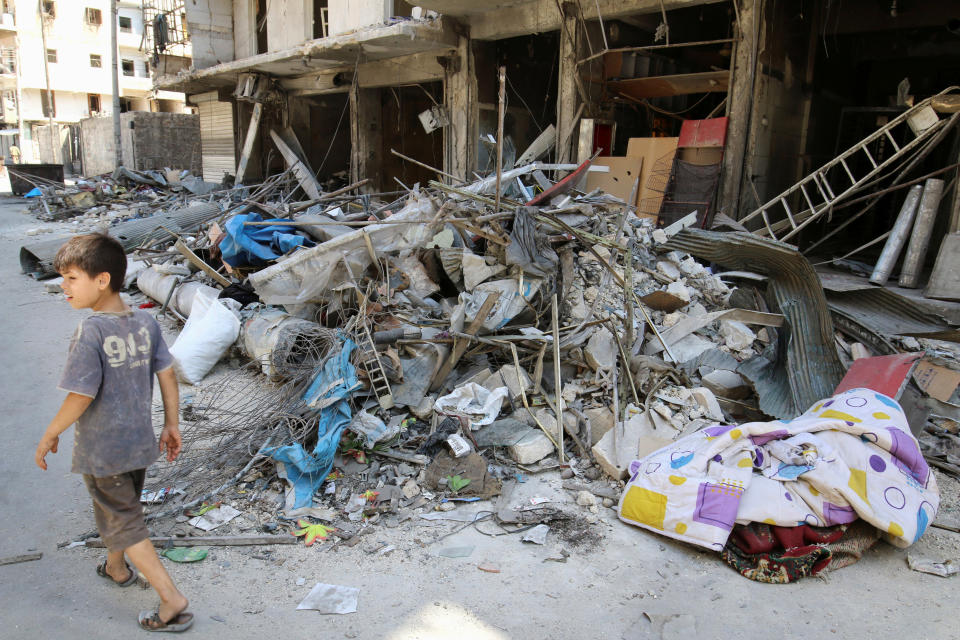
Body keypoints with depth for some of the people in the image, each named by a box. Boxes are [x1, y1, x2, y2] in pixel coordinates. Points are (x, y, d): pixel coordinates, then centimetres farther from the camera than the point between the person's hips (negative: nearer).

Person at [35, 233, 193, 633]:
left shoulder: (91, 332, -24)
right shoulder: (145, 323, -5)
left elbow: (81, 396, -23)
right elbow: (167, 375, 0)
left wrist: (50, 435, -7)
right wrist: (172, 424, 10)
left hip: (102, 451, -7)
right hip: (140, 442, 7)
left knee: (123, 523, 6)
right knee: (122, 507, 29)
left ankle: (172, 601, 6)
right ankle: (116, 568, 52)